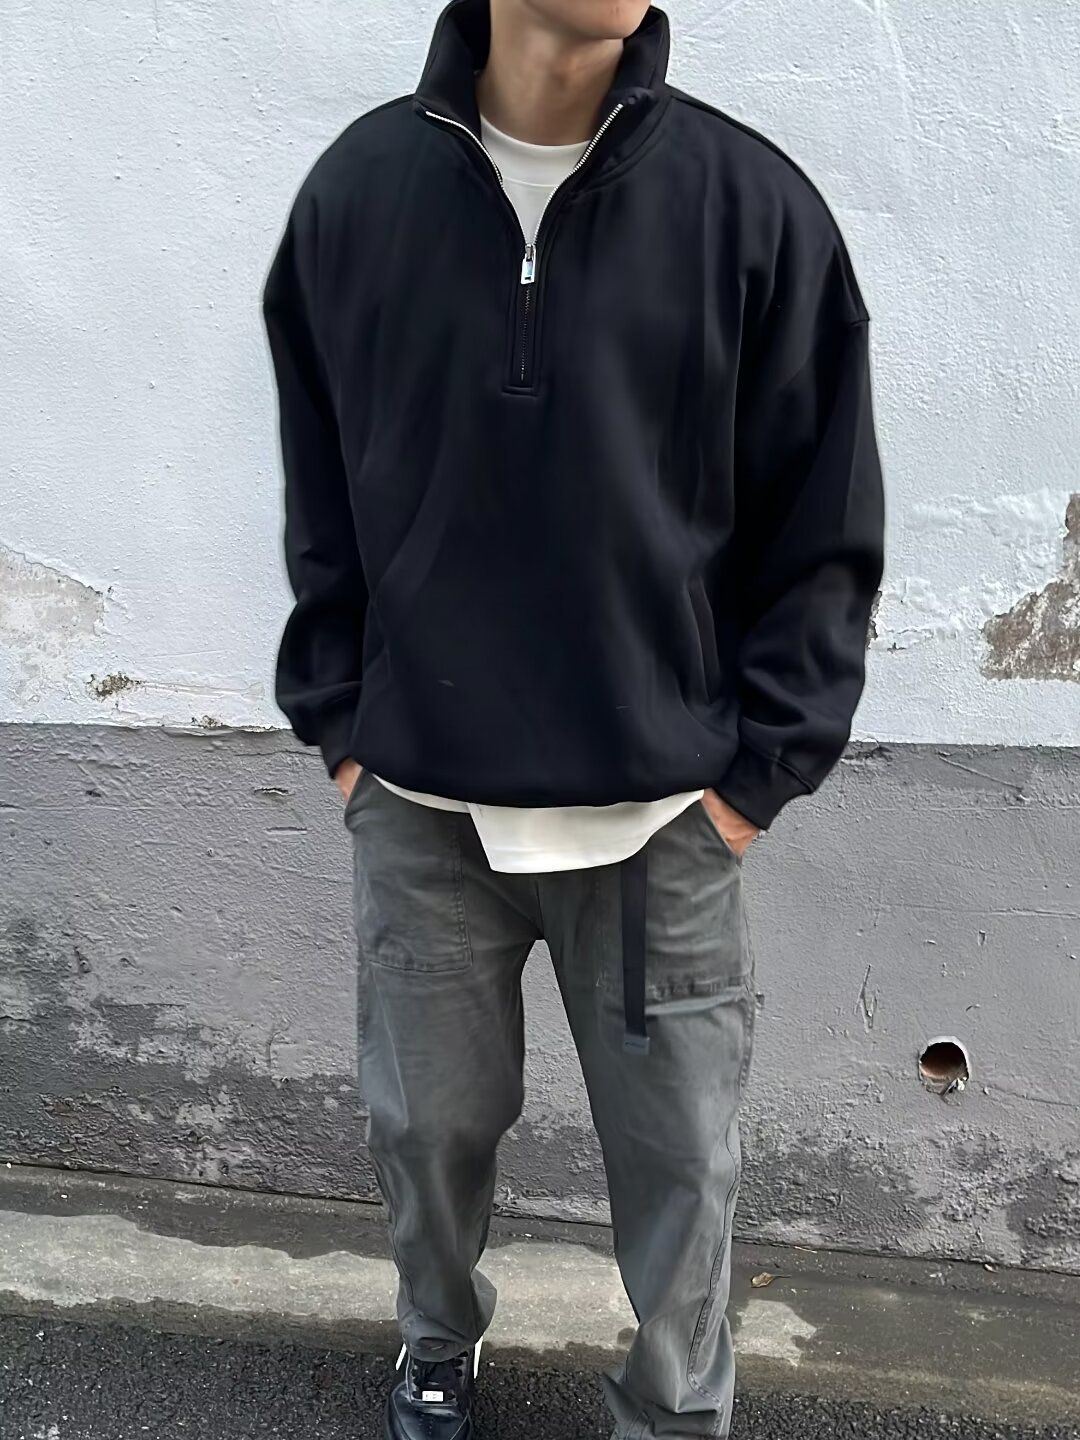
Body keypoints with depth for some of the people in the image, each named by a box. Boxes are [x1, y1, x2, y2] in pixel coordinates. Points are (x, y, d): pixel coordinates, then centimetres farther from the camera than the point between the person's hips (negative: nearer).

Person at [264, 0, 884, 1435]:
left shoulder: (753, 203, -8)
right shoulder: (357, 189, -1)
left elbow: (826, 535, -2)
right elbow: (317, 501, 7)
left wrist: (756, 770, -5)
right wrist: (339, 725, 4)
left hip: (665, 816, -1)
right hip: (418, 805, 2)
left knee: (679, 1151, 12)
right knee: (428, 1120, 18)